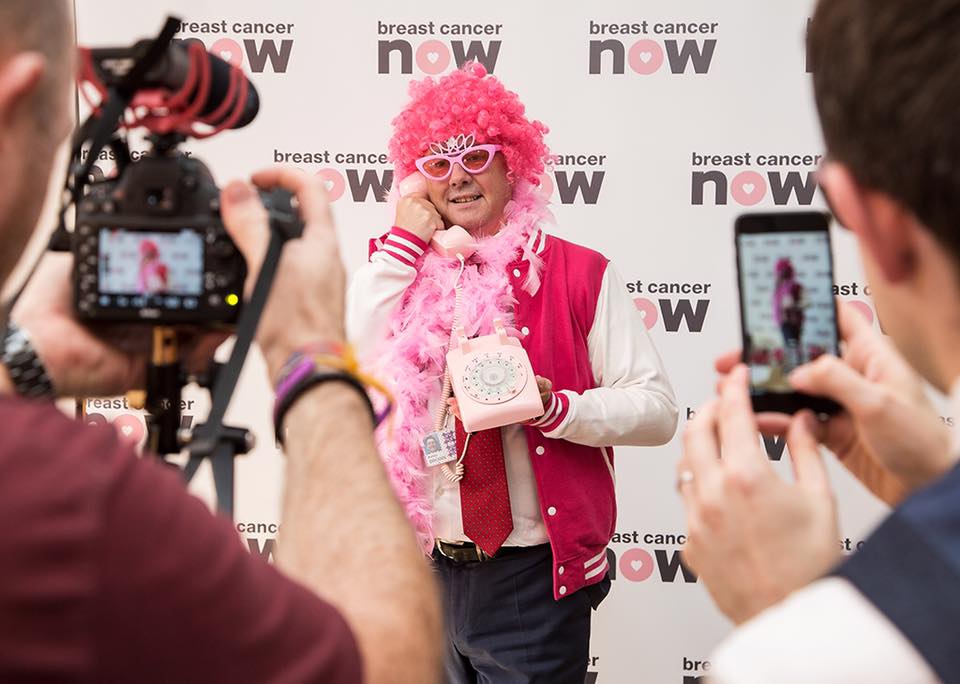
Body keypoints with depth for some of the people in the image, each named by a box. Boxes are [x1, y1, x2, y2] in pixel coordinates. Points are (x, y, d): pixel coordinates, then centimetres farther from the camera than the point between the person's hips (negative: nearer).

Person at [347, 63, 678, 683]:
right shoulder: (401, 270, 6)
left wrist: (554, 407, -23)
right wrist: (404, 240, -7)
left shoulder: (576, 273, -3)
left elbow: (657, 409, -7)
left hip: (533, 581, -3)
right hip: (423, 569, 3)